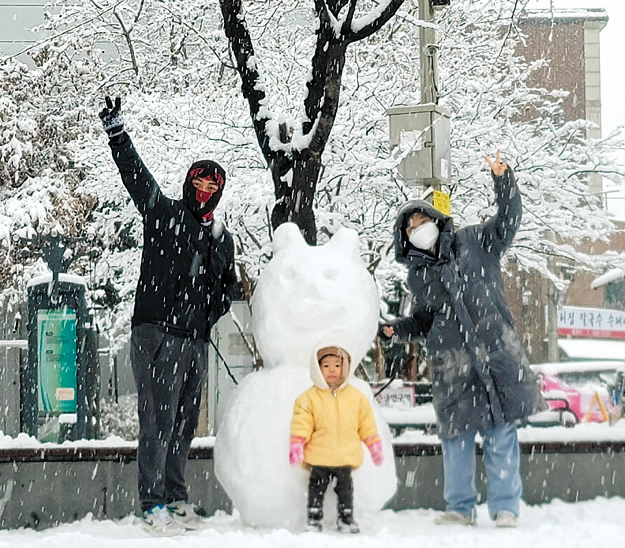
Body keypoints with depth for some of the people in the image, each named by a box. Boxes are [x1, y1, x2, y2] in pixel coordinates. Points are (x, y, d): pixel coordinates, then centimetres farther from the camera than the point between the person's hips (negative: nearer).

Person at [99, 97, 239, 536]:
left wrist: (211, 316, 10)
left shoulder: (222, 238, 20)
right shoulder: (163, 214, 5)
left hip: (196, 339, 6)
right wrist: (117, 135, -19)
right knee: (159, 419, -10)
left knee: (185, 422, 11)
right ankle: (154, 504, -9)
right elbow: (137, 177, -7)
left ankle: (176, 499, 20)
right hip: (157, 333, -6)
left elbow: (226, 288, 28)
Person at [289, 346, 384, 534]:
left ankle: (346, 517, 22)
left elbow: (366, 423, 12)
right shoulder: (309, 398, -2)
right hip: (318, 456, -2)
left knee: (345, 486, 10)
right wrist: (296, 446, -13)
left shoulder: (356, 396, 6)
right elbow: (301, 423, -5)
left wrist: (374, 445, 12)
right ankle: (314, 516, 15)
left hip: (346, 455, 2)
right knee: (317, 486, 4)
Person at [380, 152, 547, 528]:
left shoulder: (473, 242, 9)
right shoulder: (417, 274, 16)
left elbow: (508, 220, 0)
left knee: (501, 431, -3)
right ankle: (460, 508, 14)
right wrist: (397, 331, 5)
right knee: (456, 434, 2)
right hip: (451, 362, 2)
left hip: (497, 351, -2)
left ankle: (505, 508, 2)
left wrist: (504, 181, -13)